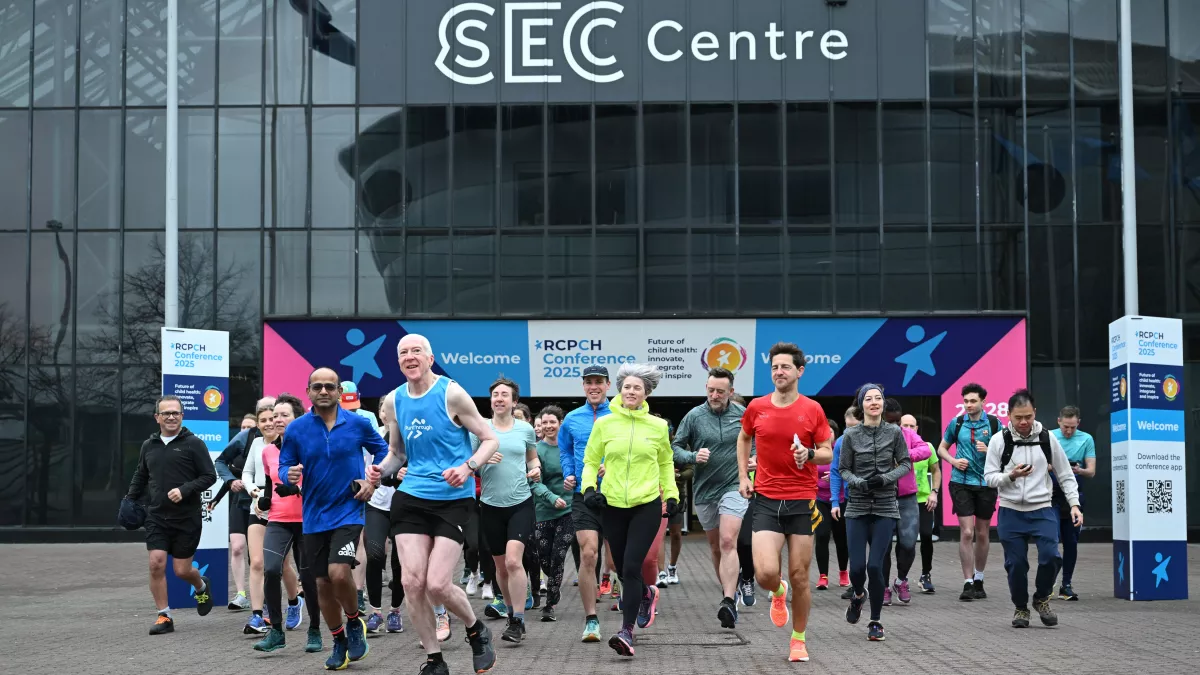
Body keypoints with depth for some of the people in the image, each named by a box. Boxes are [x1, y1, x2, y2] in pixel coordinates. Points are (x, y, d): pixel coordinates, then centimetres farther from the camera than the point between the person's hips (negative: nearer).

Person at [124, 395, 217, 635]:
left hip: (187, 518, -3)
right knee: (156, 563, -9)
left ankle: (201, 586, 37)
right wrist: (129, 500, 11)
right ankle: (163, 616, 3)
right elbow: (140, 477, 24)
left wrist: (185, 490, -18)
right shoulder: (149, 446, 10)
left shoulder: (193, 444, -3)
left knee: (182, 570, 2)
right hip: (156, 517, 3)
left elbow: (209, 476, -5)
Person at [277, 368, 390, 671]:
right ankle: (339, 642, 29)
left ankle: (354, 623, 8)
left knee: (339, 573, -21)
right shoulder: (296, 430, -4)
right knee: (323, 584, 8)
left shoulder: (358, 424, -5)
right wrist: (289, 475, -18)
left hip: (348, 512, -3)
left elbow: (381, 449, 12)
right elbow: (284, 466, 4)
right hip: (314, 517, 3)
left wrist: (373, 481, -1)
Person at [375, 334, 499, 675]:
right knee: (411, 581, -4)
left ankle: (477, 631, 21)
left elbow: (490, 439, -5)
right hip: (411, 497, 4)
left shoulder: (451, 394, -9)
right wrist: (381, 470, -4)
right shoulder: (395, 401, 6)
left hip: (453, 499, -4)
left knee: (437, 584, -10)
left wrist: (468, 467, -22)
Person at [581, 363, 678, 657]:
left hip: (647, 505, -2)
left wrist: (672, 495, 13)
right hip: (612, 506, 2)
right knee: (622, 568, 12)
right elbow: (591, 461, 9)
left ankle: (627, 632, -10)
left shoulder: (658, 426, 2)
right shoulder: (604, 424, 1)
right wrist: (589, 487, -7)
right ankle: (647, 594, 44)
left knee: (631, 567, -14)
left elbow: (666, 463, 16)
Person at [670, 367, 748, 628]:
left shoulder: (742, 414, -1)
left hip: (734, 486, -2)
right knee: (715, 546, 16)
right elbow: (675, 447, 1)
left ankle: (729, 603, -25)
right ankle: (729, 591, 36)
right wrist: (693, 456, -18)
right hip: (704, 489, 3)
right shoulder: (694, 416, -3)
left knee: (728, 542, -18)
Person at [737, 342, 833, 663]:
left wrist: (810, 454, -18)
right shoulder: (756, 407, 2)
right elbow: (744, 438, 21)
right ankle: (778, 592, 25)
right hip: (766, 500, 1)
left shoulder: (813, 409, -2)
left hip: (802, 501, -1)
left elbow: (828, 453, 4)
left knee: (799, 577, 3)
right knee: (765, 572, -14)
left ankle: (798, 640, 23)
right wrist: (743, 475, 12)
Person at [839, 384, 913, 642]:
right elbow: (843, 469, 5)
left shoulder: (894, 432, 1)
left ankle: (875, 622, 10)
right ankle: (858, 595, 34)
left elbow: (906, 464, 6)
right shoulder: (851, 435, 0)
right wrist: (858, 483, -14)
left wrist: (884, 479, -10)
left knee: (875, 565, -8)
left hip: (885, 508, 0)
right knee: (857, 567, -4)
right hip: (857, 507, 1)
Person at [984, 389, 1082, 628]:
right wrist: (1011, 476, -21)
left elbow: (1066, 475, 8)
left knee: (1051, 556, -15)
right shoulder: (999, 440, -3)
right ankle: (1020, 608, 23)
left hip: (1042, 510, 0)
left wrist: (1074, 504, -1)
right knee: (1016, 564, 1)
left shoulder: (1047, 439, 2)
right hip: (1011, 512, 0)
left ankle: (1042, 599, 11)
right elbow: (990, 477, -2)